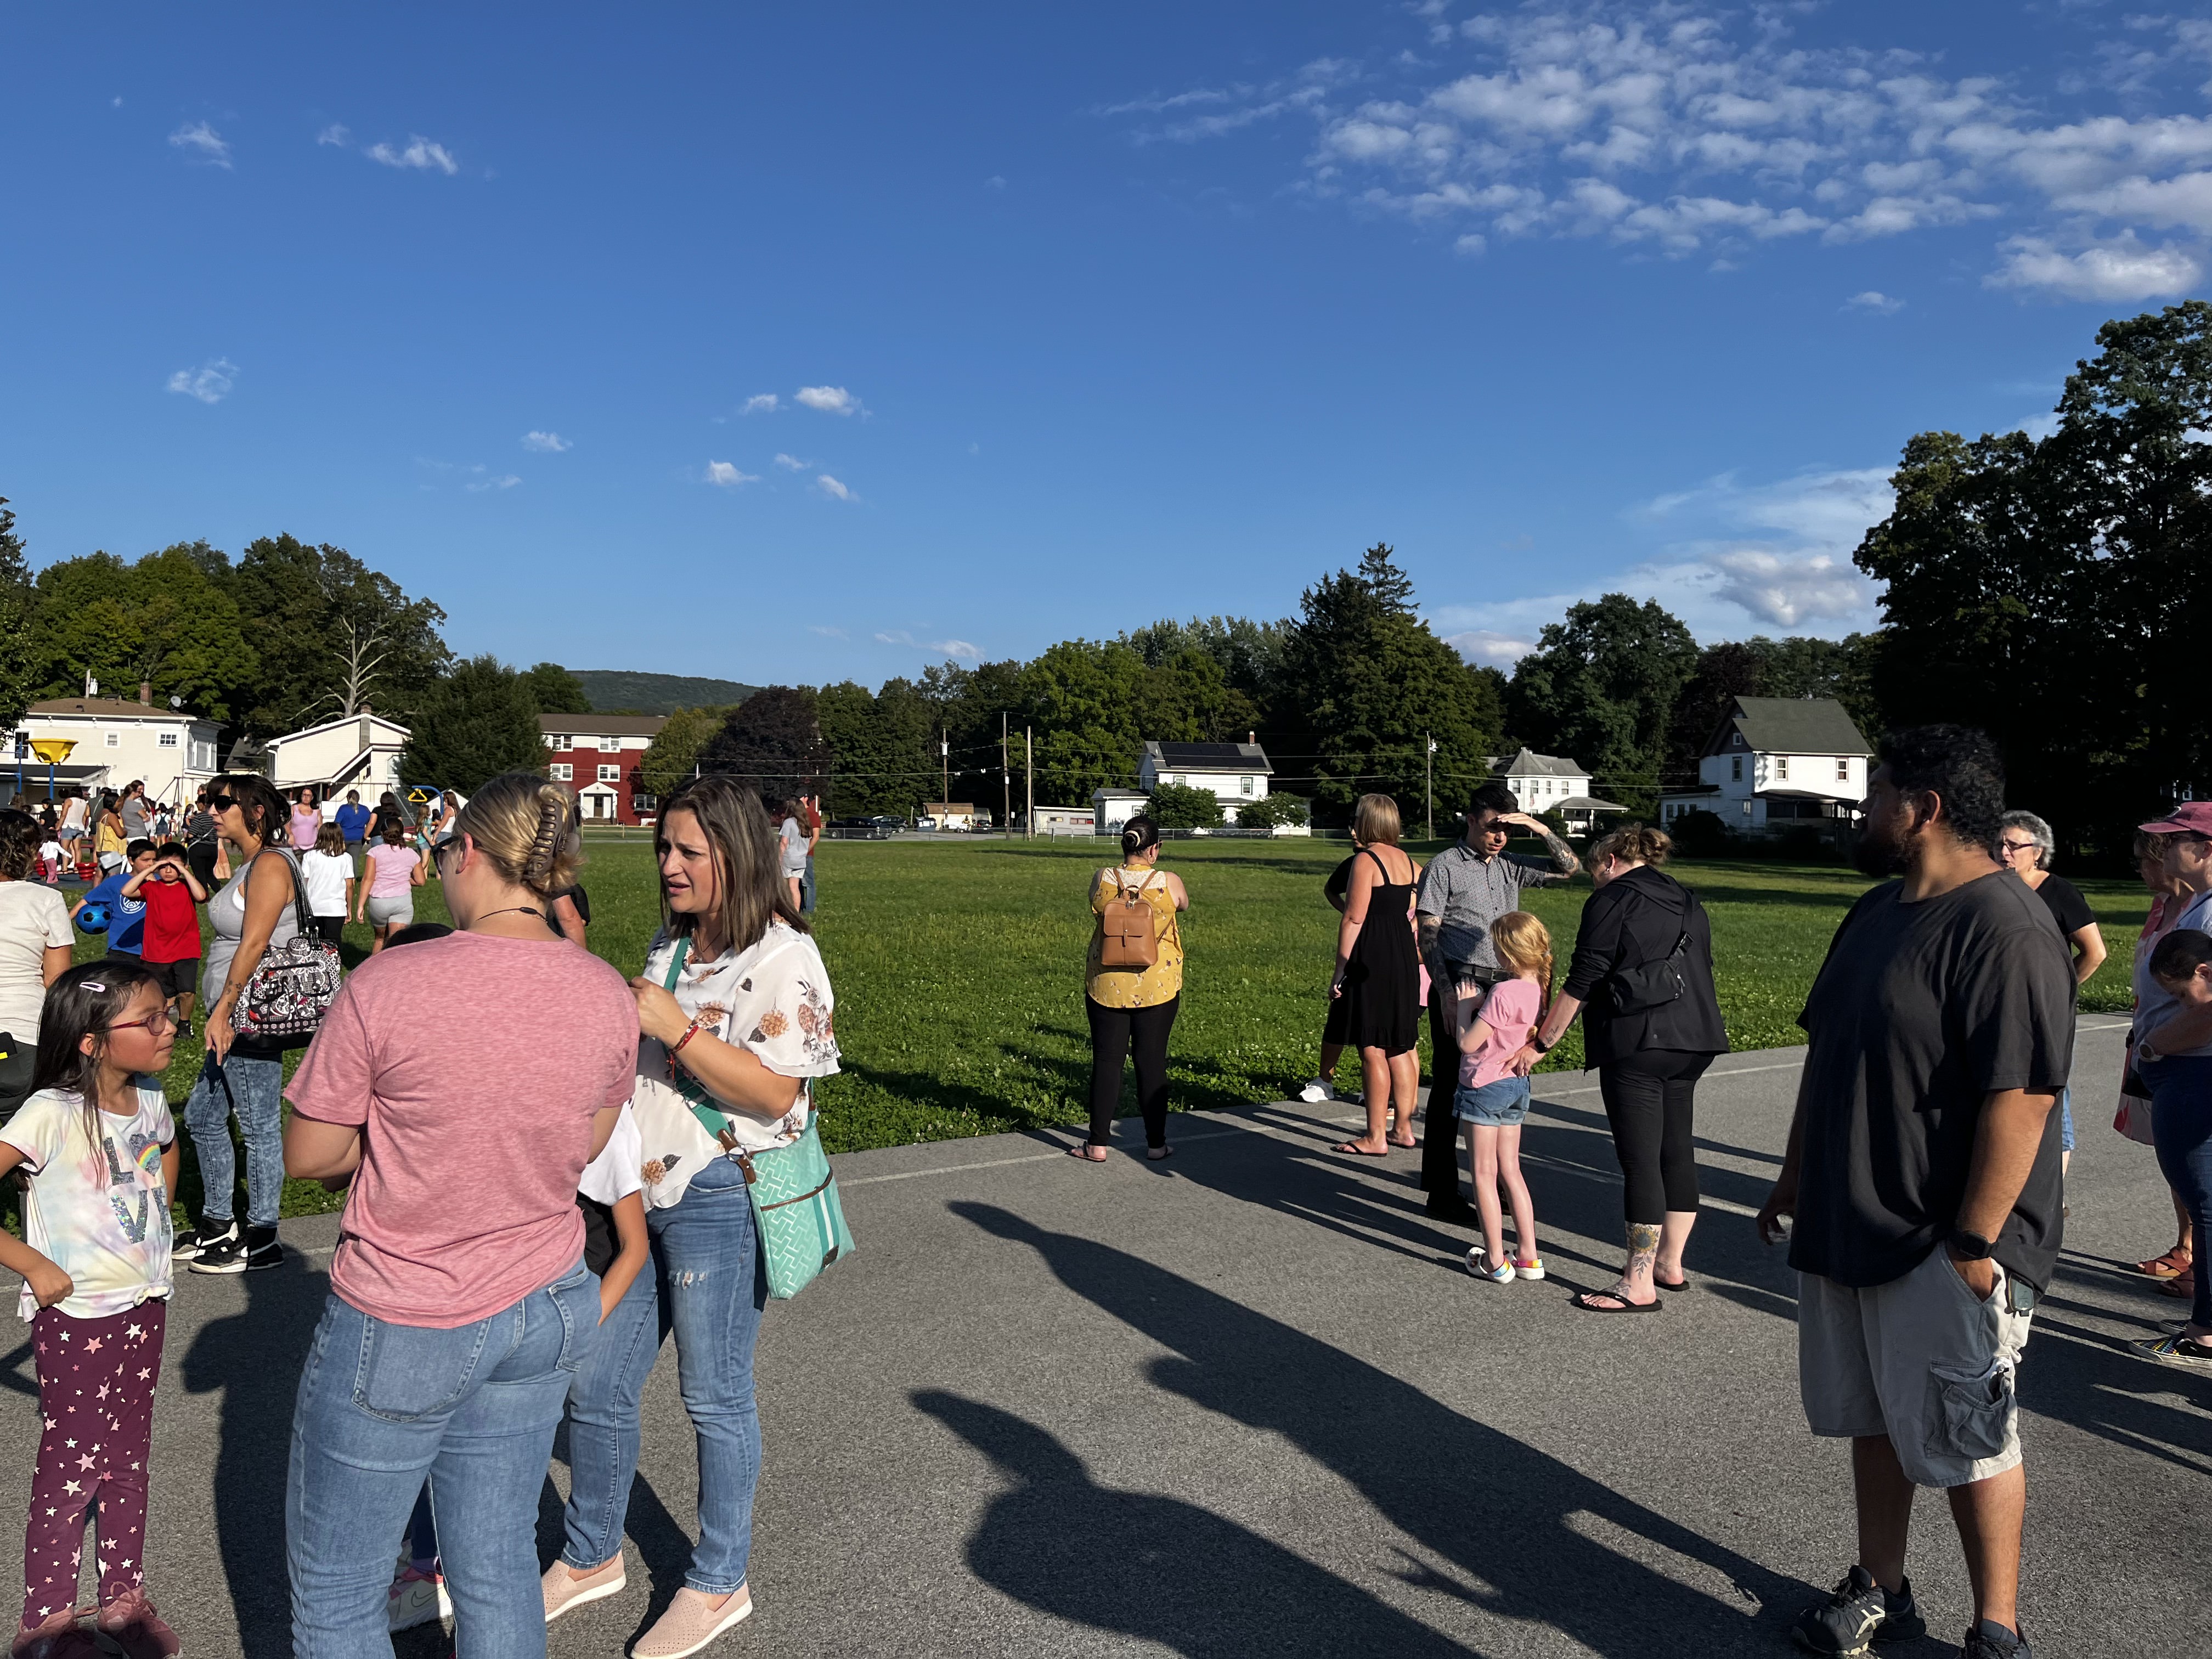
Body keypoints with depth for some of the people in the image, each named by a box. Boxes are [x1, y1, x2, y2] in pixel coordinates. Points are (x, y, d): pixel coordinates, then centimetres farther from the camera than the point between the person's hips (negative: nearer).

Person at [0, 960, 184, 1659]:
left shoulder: (151, 1099, -2)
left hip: (144, 1307, 6)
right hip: (75, 1319, -6)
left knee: (129, 1458, 17)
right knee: (74, 1465, 6)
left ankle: (124, 1596, 32)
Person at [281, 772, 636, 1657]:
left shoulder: (386, 986, -20)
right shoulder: (609, 995, -7)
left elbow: (307, 1155, -8)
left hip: (401, 1329, -4)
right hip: (544, 1310, 5)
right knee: (497, 1567, 20)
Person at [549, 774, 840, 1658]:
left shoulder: (783, 959, -15)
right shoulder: (671, 945, 11)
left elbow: (775, 1092, -21)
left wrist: (676, 1028, -24)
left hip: (720, 1202, -8)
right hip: (643, 1194, 8)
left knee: (715, 1399, 7)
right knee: (594, 1387, 16)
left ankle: (719, 1584, 28)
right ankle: (590, 1557, 39)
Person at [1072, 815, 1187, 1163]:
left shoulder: (1101, 881, -7)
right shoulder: (1169, 883, -9)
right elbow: (1184, 905, 13)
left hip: (1107, 986, 1)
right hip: (1158, 987, 0)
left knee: (1106, 1061, 7)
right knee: (1152, 1062, 9)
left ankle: (1098, 1144, 13)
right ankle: (1156, 1143, 18)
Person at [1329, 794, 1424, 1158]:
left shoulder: (1366, 860, -11)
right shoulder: (1408, 861, 12)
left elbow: (1353, 919, -15)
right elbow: (1417, 916, 13)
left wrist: (1339, 971, -11)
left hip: (1372, 960, -8)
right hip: (1405, 959, 8)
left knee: (1372, 1050, -2)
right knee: (1402, 1048, 14)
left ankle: (1375, 1138, 3)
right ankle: (1404, 1128, 22)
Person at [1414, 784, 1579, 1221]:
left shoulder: (1511, 867, 13)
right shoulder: (1444, 867, -3)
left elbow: (1569, 867, 18)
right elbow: (1428, 936, -7)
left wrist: (1542, 829, 0)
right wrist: (1447, 994, -17)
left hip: (1503, 987, 6)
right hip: (1459, 986, -6)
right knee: (1450, 1087, -2)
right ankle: (1441, 1194, 5)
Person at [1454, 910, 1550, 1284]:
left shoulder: (1503, 993, -24)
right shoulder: (1538, 990, 2)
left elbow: (1468, 1043, -20)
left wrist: (1464, 1006, -6)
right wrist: (1479, 1003, 4)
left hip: (1486, 1087, -8)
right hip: (1517, 1085, 8)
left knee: (1484, 1175, 3)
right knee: (1510, 1170, 16)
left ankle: (1494, 1261, 8)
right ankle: (1528, 1256, 19)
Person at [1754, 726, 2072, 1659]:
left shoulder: (2005, 933, -19)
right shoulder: (1876, 913, 10)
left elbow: (2021, 1096, -24)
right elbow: (1826, 1054, 16)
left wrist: (1975, 1243, -23)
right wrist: (1796, 1175, 18)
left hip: (1947, 1249, -8)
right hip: (1848, 1227, 9)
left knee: (1968, 1442, 6)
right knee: (1872, 1420, 18)